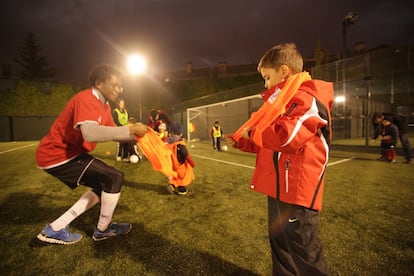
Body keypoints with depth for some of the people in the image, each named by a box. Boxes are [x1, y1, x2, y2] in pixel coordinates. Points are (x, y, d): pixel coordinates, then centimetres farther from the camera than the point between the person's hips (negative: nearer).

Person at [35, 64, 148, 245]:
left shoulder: (104, 105, 9)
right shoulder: (86, 99, -22)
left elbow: (112, 132, 9)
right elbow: (90, 133, -40)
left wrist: (135, 135, -7)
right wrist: (130, 130, -36)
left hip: (69, 153, 10)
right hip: (56, 155, -10)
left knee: (104, 186, 15)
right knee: (115, 177, -15)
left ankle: (55, 229, 18)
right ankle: (103, 229, 7)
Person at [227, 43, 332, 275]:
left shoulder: (306, 99, -15)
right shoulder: (287, 99, 19)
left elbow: (287, 138, -30)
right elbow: (271, 144, 21)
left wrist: (253, 131, -15)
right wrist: (241, 142, 12)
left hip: (296, 192, -10)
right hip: (279, 189, 10)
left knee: (304, 255, 7)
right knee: (280, 247, 23)